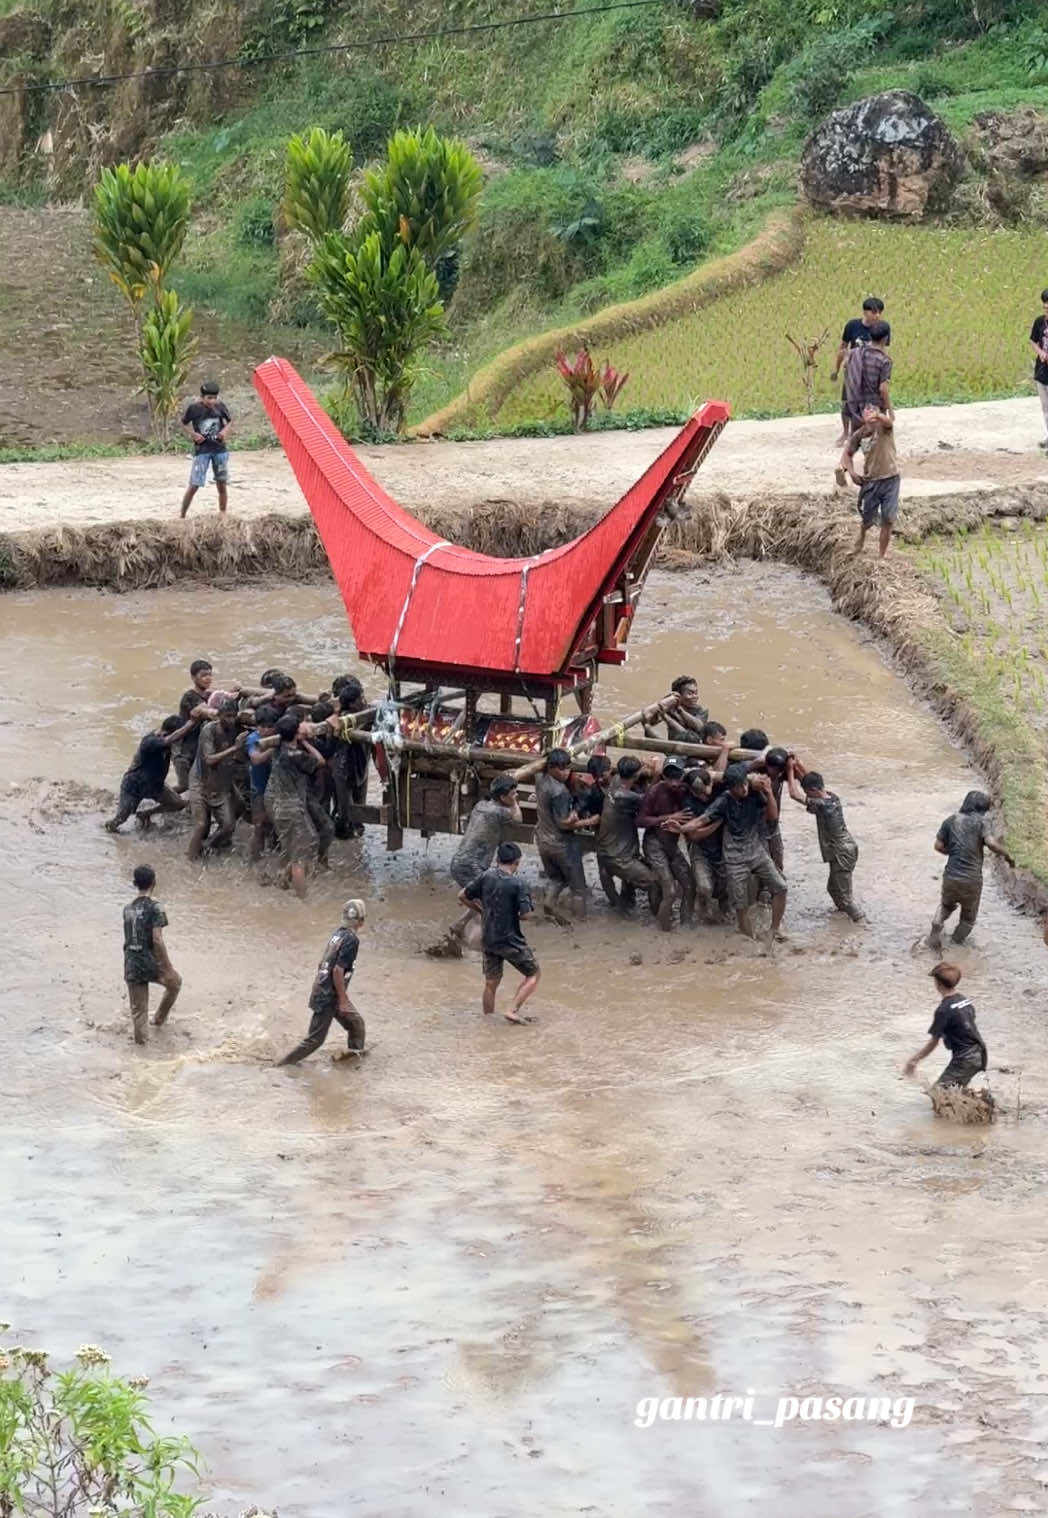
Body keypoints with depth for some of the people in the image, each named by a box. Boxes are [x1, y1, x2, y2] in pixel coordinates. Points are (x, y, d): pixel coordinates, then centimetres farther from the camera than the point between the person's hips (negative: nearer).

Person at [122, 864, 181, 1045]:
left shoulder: (127, 909, 6)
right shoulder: (154, 908, -14)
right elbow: (157, 940, -20)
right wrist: (167, 967, -13)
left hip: (131, 967, 5)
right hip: (151, 965, -5)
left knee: (138, 1009, 12)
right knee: (174, 981, 27)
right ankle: (160, 1018, 35)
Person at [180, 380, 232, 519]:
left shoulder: (220, 406, -2)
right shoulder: (194, 408, -9)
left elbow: (229, 421, 14)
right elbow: (184, 424, 6)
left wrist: (225, 431, -6)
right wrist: (193, 434, -9)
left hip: (220, 449, 3)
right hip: (202, 450, -3)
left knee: (221, 485, 8)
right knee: (194, 485, -6)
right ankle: (182, 516, 3)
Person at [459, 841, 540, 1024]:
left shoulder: (486, 877, -1)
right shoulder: (517, 884, -15)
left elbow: (463, 896, 5)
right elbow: (526, 914, -19)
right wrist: (516, 916, 4)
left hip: (488, 939, 5)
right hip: (510, 939, -5)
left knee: (491, 982, 16)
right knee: (533, 974, 10)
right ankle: (513, 1010, -3)